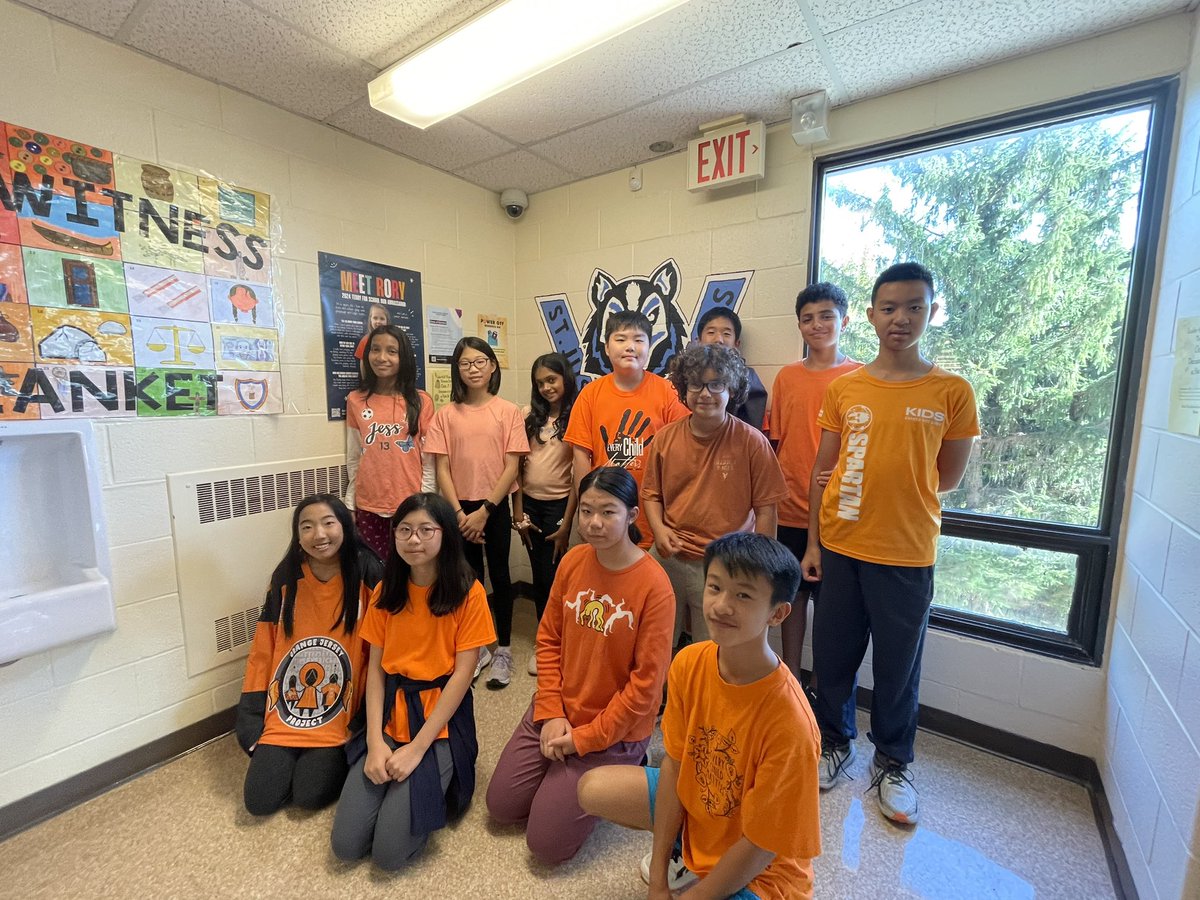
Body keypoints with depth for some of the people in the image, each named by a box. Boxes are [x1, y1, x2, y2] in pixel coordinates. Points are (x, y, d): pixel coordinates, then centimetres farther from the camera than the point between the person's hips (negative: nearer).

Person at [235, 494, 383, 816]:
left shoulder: (367, 576, -14)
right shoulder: (286, 578, -3)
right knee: (259, 800, -3)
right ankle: (292, 758, 26)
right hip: (283, 716, 4)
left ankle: (333, 761, 20)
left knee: (310, 796, -11)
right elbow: (262, 651, 5)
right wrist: (250, 716, 3)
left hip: (341, 720, -3)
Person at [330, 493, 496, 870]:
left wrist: (417, 747, -15)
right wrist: (375, 741, -9)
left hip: (441, 722, -4)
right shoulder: (385, 591, 2)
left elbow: (462, 673, -13)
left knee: (390, 851, -11)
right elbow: (375, 668, 2)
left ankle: (435, 786, 16)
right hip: (390, 716, 4)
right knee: (346, 844, -5)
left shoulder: (468, 592, -12)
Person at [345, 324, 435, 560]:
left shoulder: (421, 401, -3)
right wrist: (350, 506, 8)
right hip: (368, 507, 2)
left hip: (411, 506, -2)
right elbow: (353, 460, 8)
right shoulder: (355, 401, 4)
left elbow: (429, 461, -2)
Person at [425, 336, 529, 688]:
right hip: (461, 510, 2)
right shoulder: (446, 414, 1)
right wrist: (459, 513, -10)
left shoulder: (508, 411, -4)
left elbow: (511, 466, -7)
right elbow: (442, 469, -1)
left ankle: (503, 650, 24)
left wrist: (484, 511, -11)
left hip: (495, 507, -2)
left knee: (499, 575, 8)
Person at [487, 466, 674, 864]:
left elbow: (646, 682, -19)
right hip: (556, 713, 5)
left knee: (547, 843, 1)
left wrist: (585, 738, -12)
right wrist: (551, 714, -6)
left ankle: (614, 775, 22)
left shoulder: (654, 585, -24)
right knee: (501, 806, 12)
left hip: (613, 731, -5)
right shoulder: (572, 561, -8)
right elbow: (548, 639, 1)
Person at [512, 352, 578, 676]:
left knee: (551, 574, 4)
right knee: (539, 575, 13)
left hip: (559, 503, -3)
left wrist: (567, 522, -9)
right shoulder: (529, 414, 4)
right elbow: (517, 464, 3)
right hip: (530, 502, 4)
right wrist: (518, 512, 1)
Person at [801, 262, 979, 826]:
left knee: (899, 664, 13)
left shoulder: (953, 392, -3)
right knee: (832, 653, 13)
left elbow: (947, 479, 3)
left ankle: (891, 765, 37)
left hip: (907, 553, -1)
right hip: (839, 546, 2)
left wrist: (886, 487, 3)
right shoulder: (843, 388, 1)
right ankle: (835, 742, 38)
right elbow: (823, 471, 3)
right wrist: (813, 542, 2)